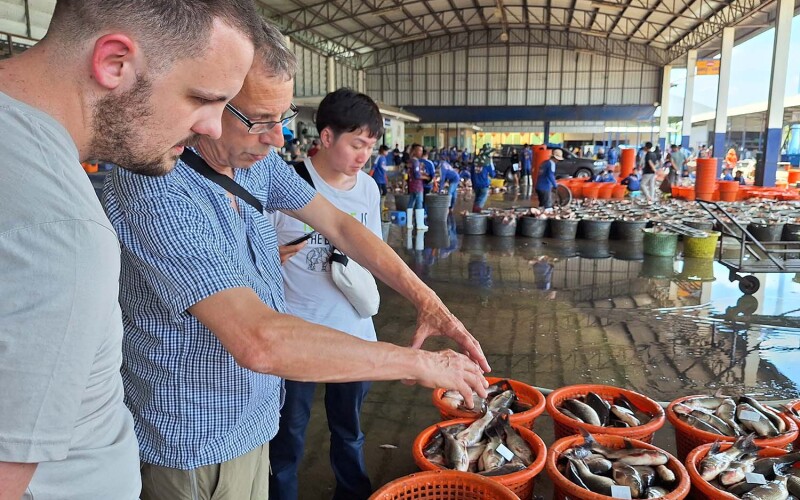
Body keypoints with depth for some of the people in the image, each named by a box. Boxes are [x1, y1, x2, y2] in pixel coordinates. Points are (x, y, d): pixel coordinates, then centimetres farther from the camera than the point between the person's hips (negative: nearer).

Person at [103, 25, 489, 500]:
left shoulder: (256, 158, -5)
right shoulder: (155, 189, -30)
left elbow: (337, 224, 2)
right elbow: (259, 341, -37)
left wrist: (426, 299, -10)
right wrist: (418, 363, -29)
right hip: (199, 443, -7)